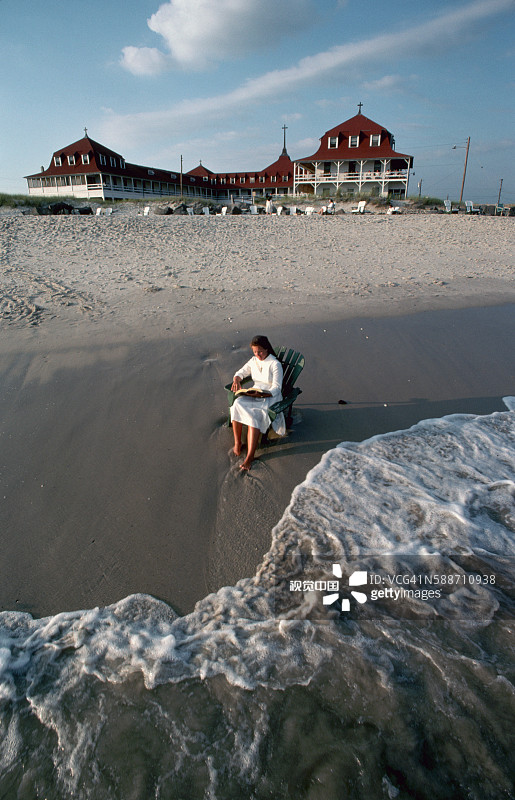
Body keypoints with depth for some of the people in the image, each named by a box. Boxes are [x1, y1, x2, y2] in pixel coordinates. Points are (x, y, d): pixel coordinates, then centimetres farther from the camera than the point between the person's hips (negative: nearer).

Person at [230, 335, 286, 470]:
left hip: (269, 396, -5)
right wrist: (236, 379, -9)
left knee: (255, 415, -33)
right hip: (253, 393, 6)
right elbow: (241, 372, 15)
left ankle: (250, 457, -32)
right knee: (237, 404, -27)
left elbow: (276, 388, -12)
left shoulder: (275, 364, -9)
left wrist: (263, 394, -28)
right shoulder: (254, 360, 10)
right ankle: (237, 442, -14)